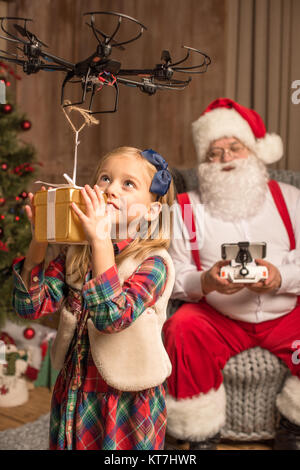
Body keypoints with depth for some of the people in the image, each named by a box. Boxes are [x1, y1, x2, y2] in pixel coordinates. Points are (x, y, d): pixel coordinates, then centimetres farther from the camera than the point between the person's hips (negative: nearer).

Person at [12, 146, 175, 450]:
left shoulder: (152, 262, -18)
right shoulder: (75, 254, -2)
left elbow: (112, 317, -32)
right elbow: (31, 305, -7)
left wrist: (101, 240, -36)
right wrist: (39, 239, -16)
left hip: (127, 402, -4)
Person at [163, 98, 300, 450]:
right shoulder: (185, 209, 4)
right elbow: (172, 276, -1)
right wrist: (205, 282, -22)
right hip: (219, 318, -1)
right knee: (183, 329, -29)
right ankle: (201, 437, -8)